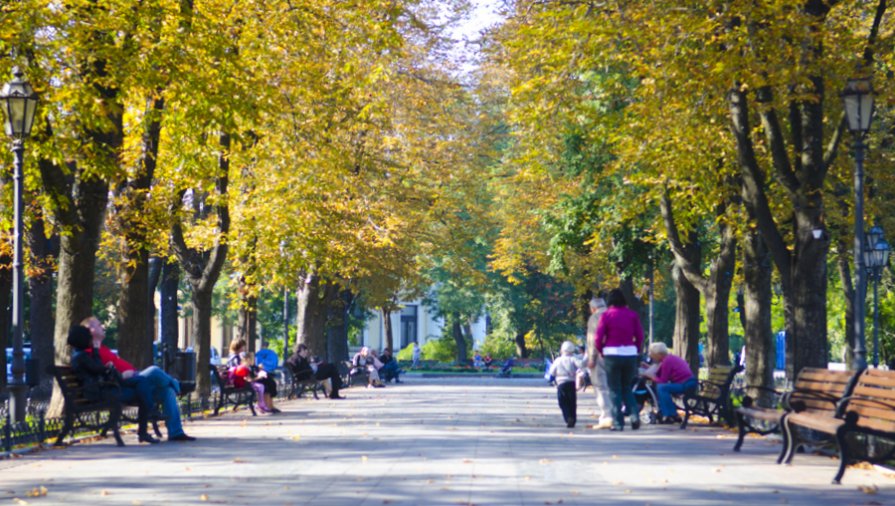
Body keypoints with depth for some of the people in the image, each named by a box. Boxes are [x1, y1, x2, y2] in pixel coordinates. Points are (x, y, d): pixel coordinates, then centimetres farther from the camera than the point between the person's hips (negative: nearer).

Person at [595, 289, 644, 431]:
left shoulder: (606, 315, -4)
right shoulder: (632, 315, 3)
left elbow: (598, 338, -7)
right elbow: (640, 337, 0)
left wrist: (601, 351, 10)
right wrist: (636, 351, 13)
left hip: (612, 354, -3)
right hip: (630, 354, 3)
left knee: (615, 390, 5)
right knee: (627, 388, 17)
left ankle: (618, 422, 1)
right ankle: (634, 414, -2)